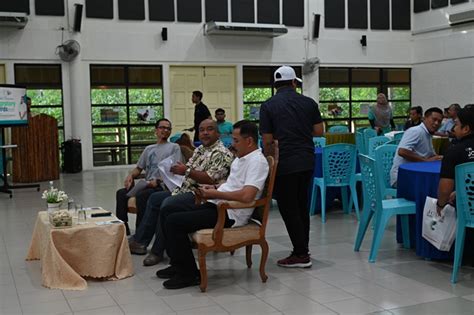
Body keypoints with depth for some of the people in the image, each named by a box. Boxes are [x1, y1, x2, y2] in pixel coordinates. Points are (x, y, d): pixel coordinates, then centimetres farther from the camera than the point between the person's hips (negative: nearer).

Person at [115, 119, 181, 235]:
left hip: (163, 186, -6)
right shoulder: (149, 149, 25)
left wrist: (158, 181, -19)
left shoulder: (174, 147, 8)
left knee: (141, 196, -33)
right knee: (121, 193, -14)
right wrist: (130, 175, 1)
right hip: (147, 184, 6)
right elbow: (139, 168, 26)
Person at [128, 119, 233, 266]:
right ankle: (140, 241, 13)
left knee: (168, 204, -28)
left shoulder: (222, 154, -12)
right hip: (186, 189, 11)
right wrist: (178, 169, 2)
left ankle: (157, 251, -17)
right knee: (154, 198, 12)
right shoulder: (200, 149, 17)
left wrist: (187, 171, -20)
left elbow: (211, 179, -23)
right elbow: (188, 169, 23)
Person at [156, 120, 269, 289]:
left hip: (231, 214, -10)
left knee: (174, 221, -19)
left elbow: (246, 196, -27)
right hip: (217, 205, 11)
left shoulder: (257, 161, -14)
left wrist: (215, 194, -16)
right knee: (167, 211, 7)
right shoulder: (241, 158, 18)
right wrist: (214, 188, 13)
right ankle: (178, 264, 12)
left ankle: (189, 274, -7)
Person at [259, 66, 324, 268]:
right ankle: (302, 249, 22)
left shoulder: (268, 106, -5)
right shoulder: (308, 103, 5)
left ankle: (301, 255, 6)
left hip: (285, 164, -4)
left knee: (289, 209, 3)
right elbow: (319, 131, 7)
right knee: (302, 206, 16)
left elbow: (267, 141, -6)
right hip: (307, 161, 5)